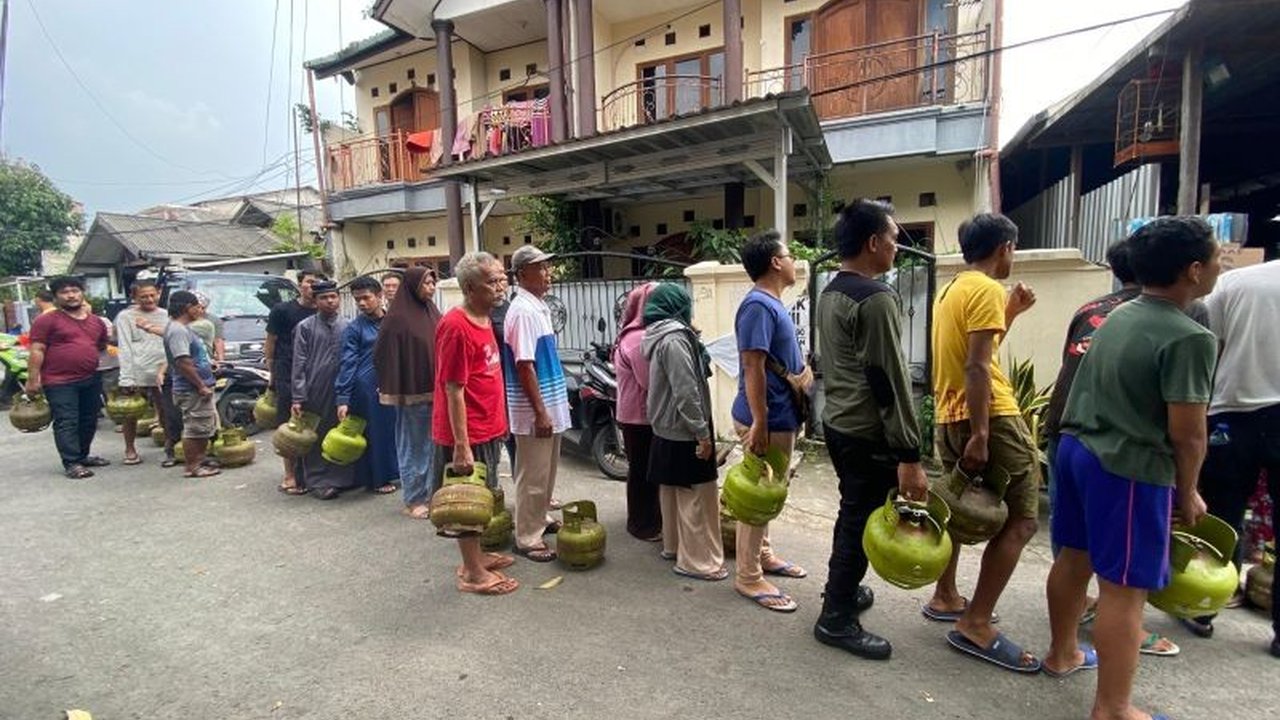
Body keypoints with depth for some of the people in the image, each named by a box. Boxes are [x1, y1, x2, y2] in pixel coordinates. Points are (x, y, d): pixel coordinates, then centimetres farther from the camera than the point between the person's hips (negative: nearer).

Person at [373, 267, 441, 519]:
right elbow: (386, 355, -11)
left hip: (435, 390, 6)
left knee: (434, 443, 13)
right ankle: (413, 500, 16)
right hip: (412, 392, -6)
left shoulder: (433, 313, 8)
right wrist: (395, 392, -14)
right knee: (413, 445, 5)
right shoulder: (397, 317, -10)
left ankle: (432, 493, 26)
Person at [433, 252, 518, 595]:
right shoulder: (456, 326, -20)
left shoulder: (483, 319, 8)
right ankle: (472, 573, 18)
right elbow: (453, 390, -22)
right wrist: (461, 446, -22)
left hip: (488, 429, 9)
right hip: (468, 434, -9)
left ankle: (476, 555, 36)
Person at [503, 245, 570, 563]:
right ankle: (527, 538, 13)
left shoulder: (539, 307, 11)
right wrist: (540, 412, -21)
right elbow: (524, 366, -21)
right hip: (533, 409, -9)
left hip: (550, 404, 9)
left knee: (547, 472, 21)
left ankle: (540, 518, 37)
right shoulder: (523, 311, -18)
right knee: (532, 476, 1)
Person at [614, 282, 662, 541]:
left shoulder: (637, 334, 11)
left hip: (642, 414, 10)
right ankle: (643, 525, 17)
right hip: (641, 416, -10)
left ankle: (651, 518, 33)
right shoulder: (639, 339, -22)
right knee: (643, 471, 3)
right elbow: (652, 383, -25)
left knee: (649, 470, 19)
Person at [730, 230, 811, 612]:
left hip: (782, 416, 10)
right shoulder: (758, 305, -19)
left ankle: (763, 555, 35)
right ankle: (749, 578, 11)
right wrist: (759, 423, -26)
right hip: (768, 419, -10)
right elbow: (753, 367, -25)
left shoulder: (773, 303, 13)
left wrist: (804, 369, 9)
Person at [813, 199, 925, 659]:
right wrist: (909, 455, -19)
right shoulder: (875, 297, -19)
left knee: (851, 514, 21)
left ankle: (842, 590, 37)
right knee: (861, 521, 2)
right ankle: (836, 619, 15)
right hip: (868, 434, -9)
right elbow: (890, 381, -22)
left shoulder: (830, 293, 10)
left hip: (837, 423, 9)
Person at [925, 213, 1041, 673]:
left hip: (949, 417, 10)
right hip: (990, 417, -10)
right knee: (1020, 520, -5)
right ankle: (976, 625, -5)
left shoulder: (950, 290, 17)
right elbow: (977, 367, -21)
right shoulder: (987, 290, -11)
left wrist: (1009, 314, 21)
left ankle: (944, 598, 31)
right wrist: (980, 436, -24)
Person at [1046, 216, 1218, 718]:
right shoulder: (1189, 338, -17)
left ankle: (1062, 654, 38)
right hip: (1129, 468, -8)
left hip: (1076, 448, 9)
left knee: (1074, 558, 20)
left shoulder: (1118, 316, 8)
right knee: (1124, 588, 1)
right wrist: (1187, 492, 1)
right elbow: (1187, 434, -16)